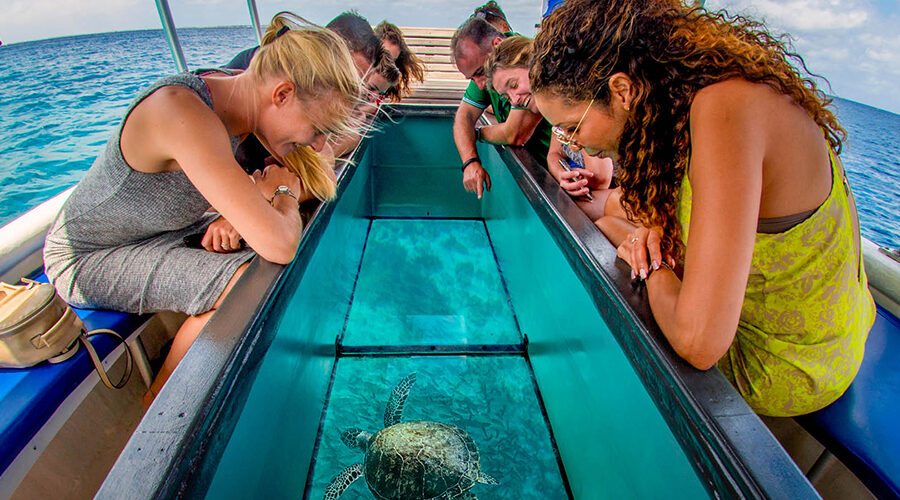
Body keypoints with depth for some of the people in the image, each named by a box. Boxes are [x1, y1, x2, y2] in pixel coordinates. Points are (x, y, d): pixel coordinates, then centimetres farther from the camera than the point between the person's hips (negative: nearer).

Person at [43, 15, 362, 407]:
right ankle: (158, 404, 1)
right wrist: (284, 192, -20)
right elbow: (279, 246, -43)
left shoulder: (242, 90, -10)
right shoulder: (183, 113, -36)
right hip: (86, 257, -8)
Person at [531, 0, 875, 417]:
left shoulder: (724, 109, -34)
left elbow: (699, 342, -38)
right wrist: (657, 224, -8)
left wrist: (654, 268, -18)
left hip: (789, 372, -7)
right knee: (609, 225, 14)